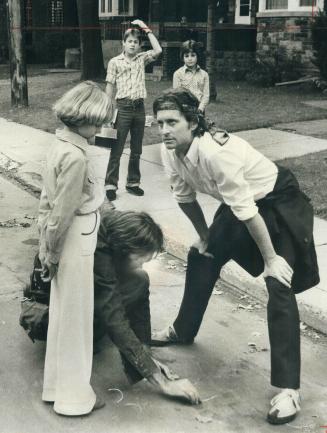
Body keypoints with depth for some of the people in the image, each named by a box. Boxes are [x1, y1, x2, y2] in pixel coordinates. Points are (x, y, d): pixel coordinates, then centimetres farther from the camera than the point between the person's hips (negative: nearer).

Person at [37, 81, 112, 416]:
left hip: (63, 247, 9)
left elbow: (46, 202, 9)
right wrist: (52, 255, -10)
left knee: (62, 319, 20)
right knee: (74, 322, 7)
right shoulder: (75, 157, -24)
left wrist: (46, 248, 14)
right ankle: (73, 397, 25)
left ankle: (58, 386, 37)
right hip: (74, 250, -9)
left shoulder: (61, 145, 4)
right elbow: (62, 215, -23)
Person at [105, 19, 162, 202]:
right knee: (117, 149, -2)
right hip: (123, 107, -4)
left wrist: (147, 30, -2)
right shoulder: (115, 62, 0)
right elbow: (110, 86, 1)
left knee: (136, 149, 10)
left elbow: (158, 50, -6)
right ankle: (111, 185, 3)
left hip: (139, 107, 4)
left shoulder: (142, 59, 9)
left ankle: (133, 182, 21)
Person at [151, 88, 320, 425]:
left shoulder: (214, 152, -37)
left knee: (279, 287, -16)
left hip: (279, 204, -8)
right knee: (202, 257, 15)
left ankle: (287, 388, -13)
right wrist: (204, 236, 15)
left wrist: (271, 259, -23)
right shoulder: (170, 151, -12)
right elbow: (185, 197, 5)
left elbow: (246, 211, -31)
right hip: (240, 204, 8)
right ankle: (184, 330, 37)